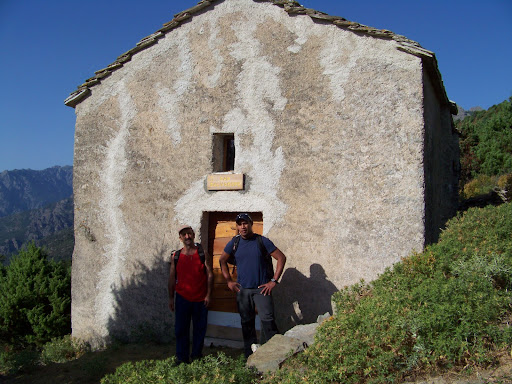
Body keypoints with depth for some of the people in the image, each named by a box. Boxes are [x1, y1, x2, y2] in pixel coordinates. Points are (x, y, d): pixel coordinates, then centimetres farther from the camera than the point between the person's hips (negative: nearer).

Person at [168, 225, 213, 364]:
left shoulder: (203, 254, 0)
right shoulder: (176, 256, 5)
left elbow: (210, 274, -1)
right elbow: (172, 278, 9)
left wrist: (208, 295, -7)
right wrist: (171, 298, 6)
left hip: (200, 299, -1)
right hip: (182, 298, 1)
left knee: (199, 329, 8)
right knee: (181, 329, 4)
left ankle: (197, 356, 22)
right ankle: (181, 359, 15)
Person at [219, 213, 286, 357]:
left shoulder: (262, 241, -3)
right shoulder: (234, 243, 6)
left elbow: (281, 258, -1)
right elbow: (222, 260, 19)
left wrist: (274, 281, -6)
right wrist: (229, 281, 9)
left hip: (262, 288, -3)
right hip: (242, 289, 3)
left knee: (268, 320, -11)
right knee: (247, 323, 8)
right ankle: (250, 357, 17)